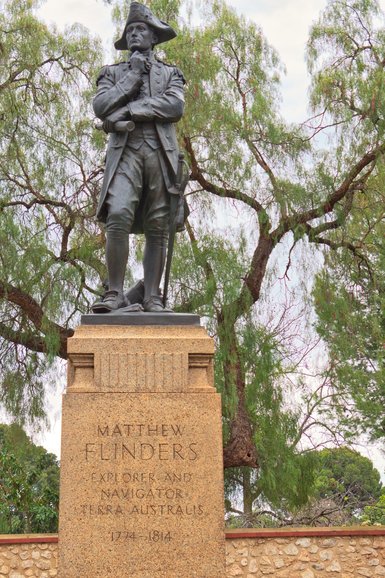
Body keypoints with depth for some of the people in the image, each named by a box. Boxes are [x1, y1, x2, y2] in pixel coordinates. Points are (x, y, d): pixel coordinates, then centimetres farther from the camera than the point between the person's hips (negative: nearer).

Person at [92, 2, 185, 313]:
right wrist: (132, 76, 1)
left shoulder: (171, 73, 19)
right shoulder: (113, 72, 22)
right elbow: (100, 106, 3)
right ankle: (116, 293, -18)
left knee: (157, 227, -4)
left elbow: (175, 106, -2)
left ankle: (152, 297, -4)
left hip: (161, 151, 1)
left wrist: (127, 111, -8)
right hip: (125, 151, 0)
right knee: (118, 217, -20)